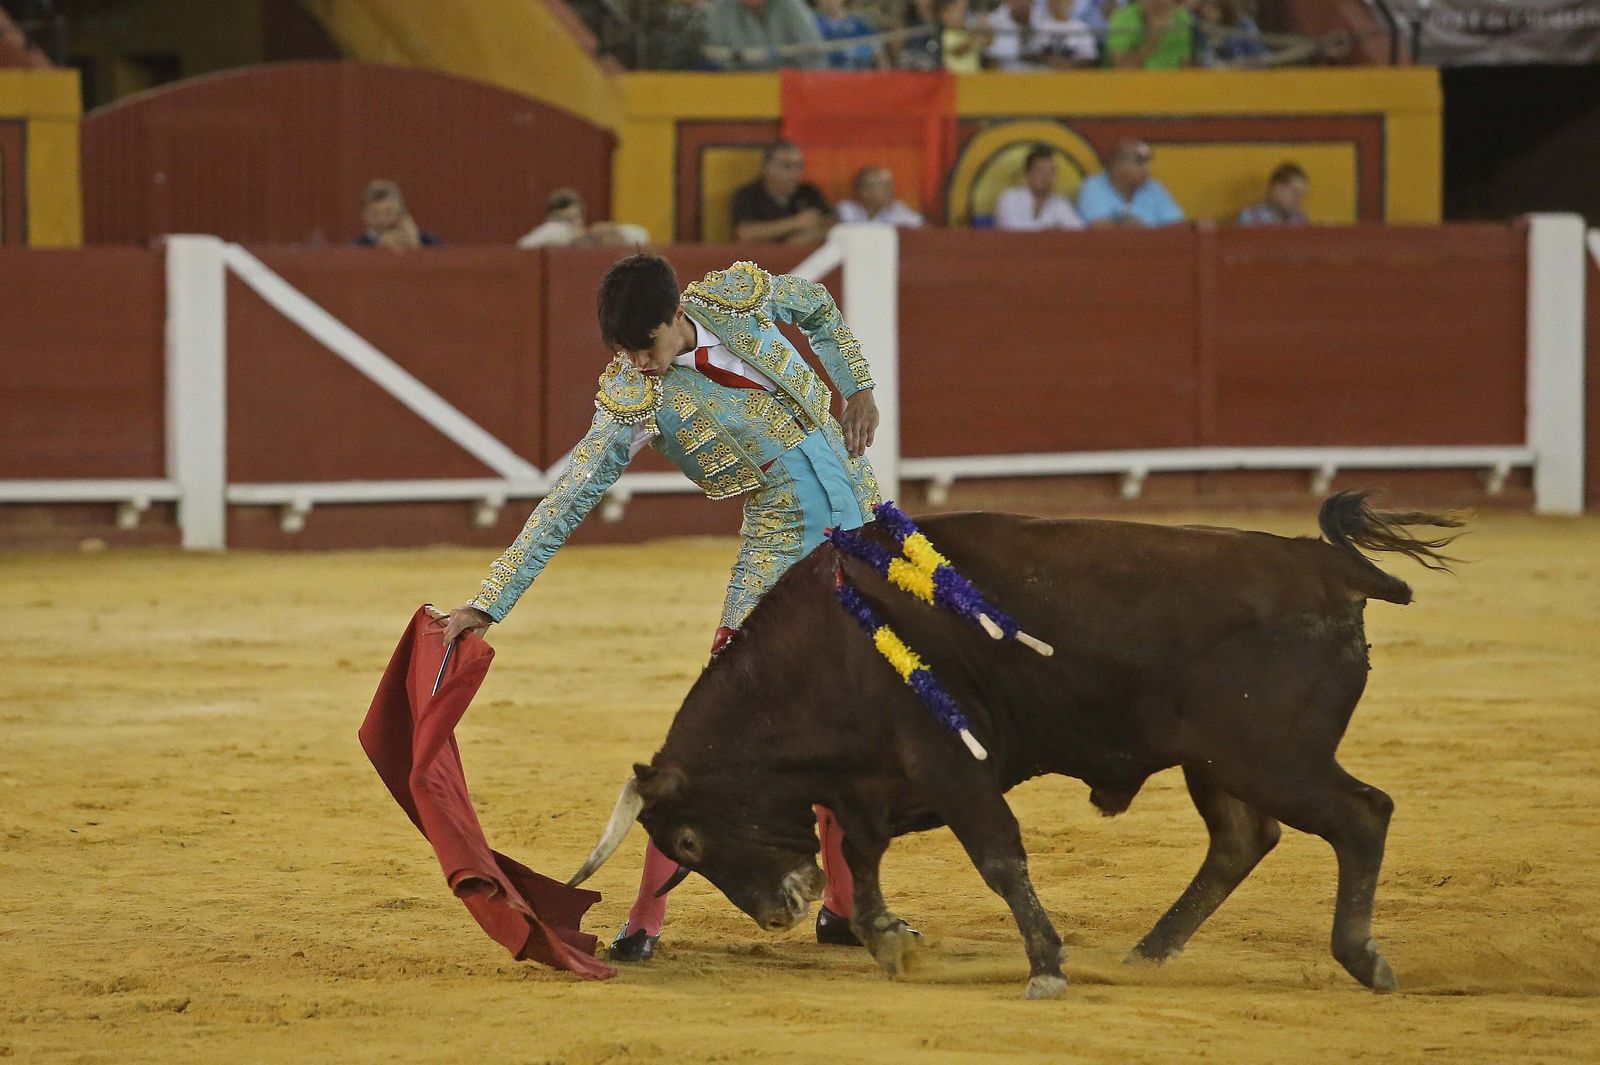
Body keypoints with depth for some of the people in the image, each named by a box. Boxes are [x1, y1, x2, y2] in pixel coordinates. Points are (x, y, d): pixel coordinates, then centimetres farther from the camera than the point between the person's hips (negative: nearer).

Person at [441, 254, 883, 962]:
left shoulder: (738, 294, -8)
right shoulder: (633, 400, -17)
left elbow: (817, 306, 15)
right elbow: (564, 506, -18)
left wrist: (856, 388, 11)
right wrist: (488, 605, -23)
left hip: (859, 514, 4)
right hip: (783, 546, -4)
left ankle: (843, 905, 20)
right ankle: (647, 916, -9)